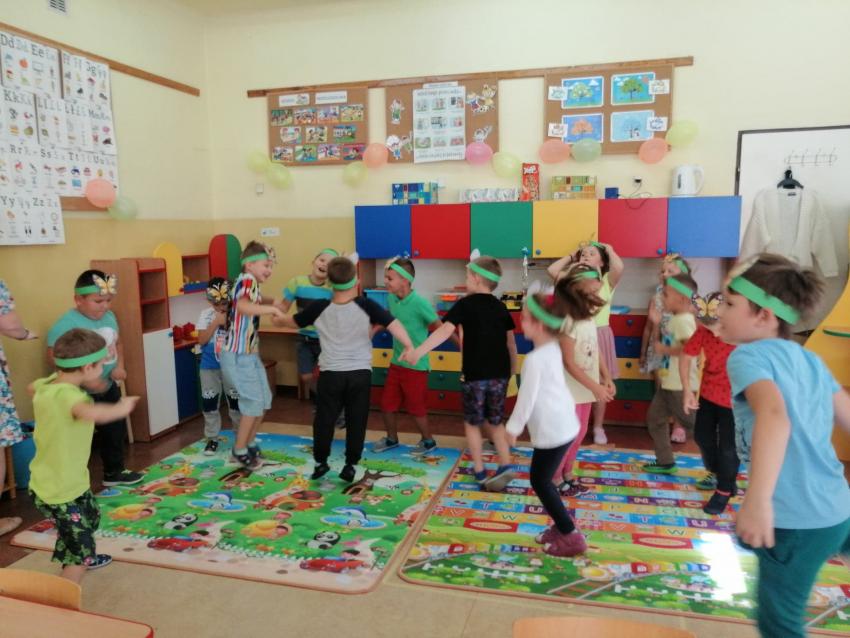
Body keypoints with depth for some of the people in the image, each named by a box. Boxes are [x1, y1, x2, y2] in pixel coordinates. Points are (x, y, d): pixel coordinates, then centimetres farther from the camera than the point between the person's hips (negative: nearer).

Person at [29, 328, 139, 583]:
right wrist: (120, 408, -37)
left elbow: (32, 387, 23)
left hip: (69, 482, 10)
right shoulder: (67, 394, -32)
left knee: (91, 517, 35)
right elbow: (93, 413, -55)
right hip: (60, 491, -10)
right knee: (80, 550, -4)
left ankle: (82, 559, 61)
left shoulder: (47, 384, -4)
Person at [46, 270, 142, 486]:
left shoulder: (109, 316, 2)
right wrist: (86, 379, -29)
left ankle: (114, 472, 38)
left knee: (116, 430, 20)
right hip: (80, 393, -8)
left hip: (109, 387, 8)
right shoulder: (66, 324, -22)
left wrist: (120, 366, -4)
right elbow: (53, 358, -25)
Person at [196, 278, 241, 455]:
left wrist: (228, 323, -22)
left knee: (236, 402, 7)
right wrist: (216, 322, -18)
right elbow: (201, 340, -10)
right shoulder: (205, 315, -3)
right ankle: (212, 438, 22)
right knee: (209, 404, 8)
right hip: (209, 367, 1)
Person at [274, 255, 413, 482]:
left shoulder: (319, 308, -3)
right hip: (360, 373, -1)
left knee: (324, 419, 15)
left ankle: (320, 462, 26)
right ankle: (350, 465, 17)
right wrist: (410, 347, -10)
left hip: (330, 374, 1)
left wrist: (276, 320, 32)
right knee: (356, 421, 11)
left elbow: (293, 321, 13)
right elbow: (393, 324, -14)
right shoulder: (366, 305, -7)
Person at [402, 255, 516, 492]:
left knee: (472, 423, 14)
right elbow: (511, 341, 15)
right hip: (500, 374, 4)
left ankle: (480, 472, 16)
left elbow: (445, 331, -20)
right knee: (495, 422, 19)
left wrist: (419, 351, -29)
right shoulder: (501, 307, 10)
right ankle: (505, 466, 6)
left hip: (476, 374, -4)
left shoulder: (465, 304, -5)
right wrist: (513, 370, 27)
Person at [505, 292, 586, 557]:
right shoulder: (553, 349, 6)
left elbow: (526, 398, -17)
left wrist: (513, 427, -8)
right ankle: (561, 526, 30)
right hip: (564, 425, 9)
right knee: (543, 478, 20)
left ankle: (572, 537, 11)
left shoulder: (535, 359, -21)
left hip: (552, 431, -9)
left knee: (539, 480, 5)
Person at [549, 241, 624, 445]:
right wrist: (571, 257, 3)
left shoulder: (607, 281, 0)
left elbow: (619, 267, -22)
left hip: (599, 335, -1)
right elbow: (552, 270, -10)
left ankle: (598, 427, 24)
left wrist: (610, 250, -4)